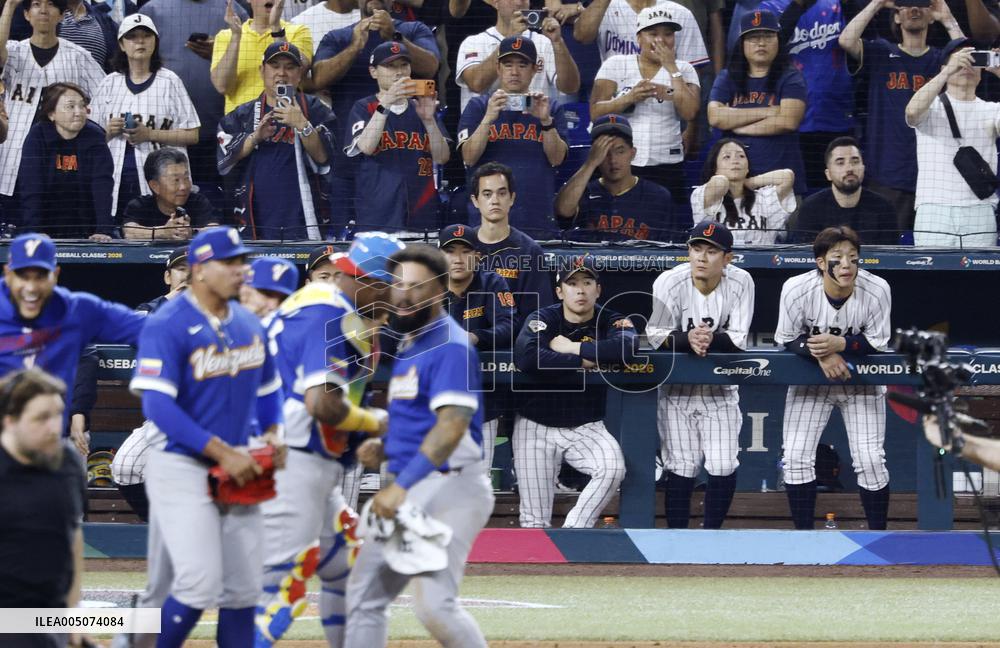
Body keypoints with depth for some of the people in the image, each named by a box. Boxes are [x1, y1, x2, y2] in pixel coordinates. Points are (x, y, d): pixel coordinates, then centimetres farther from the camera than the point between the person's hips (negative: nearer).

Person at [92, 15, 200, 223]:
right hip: (116, 182, 3)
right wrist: (109, 132, -4)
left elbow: (192, 135, -1)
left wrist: (150, 134, -11)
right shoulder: (110, 84, 14)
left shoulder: (169, 82, 4)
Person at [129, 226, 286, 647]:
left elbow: (268, 388, 23)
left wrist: (272, 434, 2)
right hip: (182, 469, -7)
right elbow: (157, 406, -20)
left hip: (236, 471, 7)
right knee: (200, 585, -16)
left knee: (242, 592, 6)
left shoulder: (249, 326, 9)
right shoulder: (167, 326, -14)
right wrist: (223, 452, -23)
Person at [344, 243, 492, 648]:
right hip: (408, 494, 10)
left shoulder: (450, 347, -13)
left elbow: (452, 426, -25)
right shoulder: (408, 346, 17)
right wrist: (384, 446, 7)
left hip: (449, 488, -10)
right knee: (366, 593, 10)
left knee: (434, 605, -19)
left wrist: (401, 486, -32)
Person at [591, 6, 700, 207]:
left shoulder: (683, 70, 8)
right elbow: (595, 112, -3)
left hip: (667, 166, 1)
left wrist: (672, 68, -7)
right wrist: (630, 98, -18)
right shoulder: (616, 65, 5)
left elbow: (689, 112, -9)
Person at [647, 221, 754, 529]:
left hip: (721, 388, 1)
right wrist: (688, 339, -37)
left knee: (723, 467, -5)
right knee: (681, 467, -2)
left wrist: (709, 339, -35)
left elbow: (738, 340, -15)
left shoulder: (740, 282, -12)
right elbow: (655, 336, -17)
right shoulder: (670, 282, -15)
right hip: (676, 386, -1)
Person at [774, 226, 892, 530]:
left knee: (870, 460, -8)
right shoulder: (797, 289, -24)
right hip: (811, 379, 0)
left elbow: (877, 342, -15)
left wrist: (838, 344, -32)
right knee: (795, 457, -7)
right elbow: (788, 338, -11)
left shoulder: (877, 290, -24)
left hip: (861, 380, 0)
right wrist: (821, 354, -29)